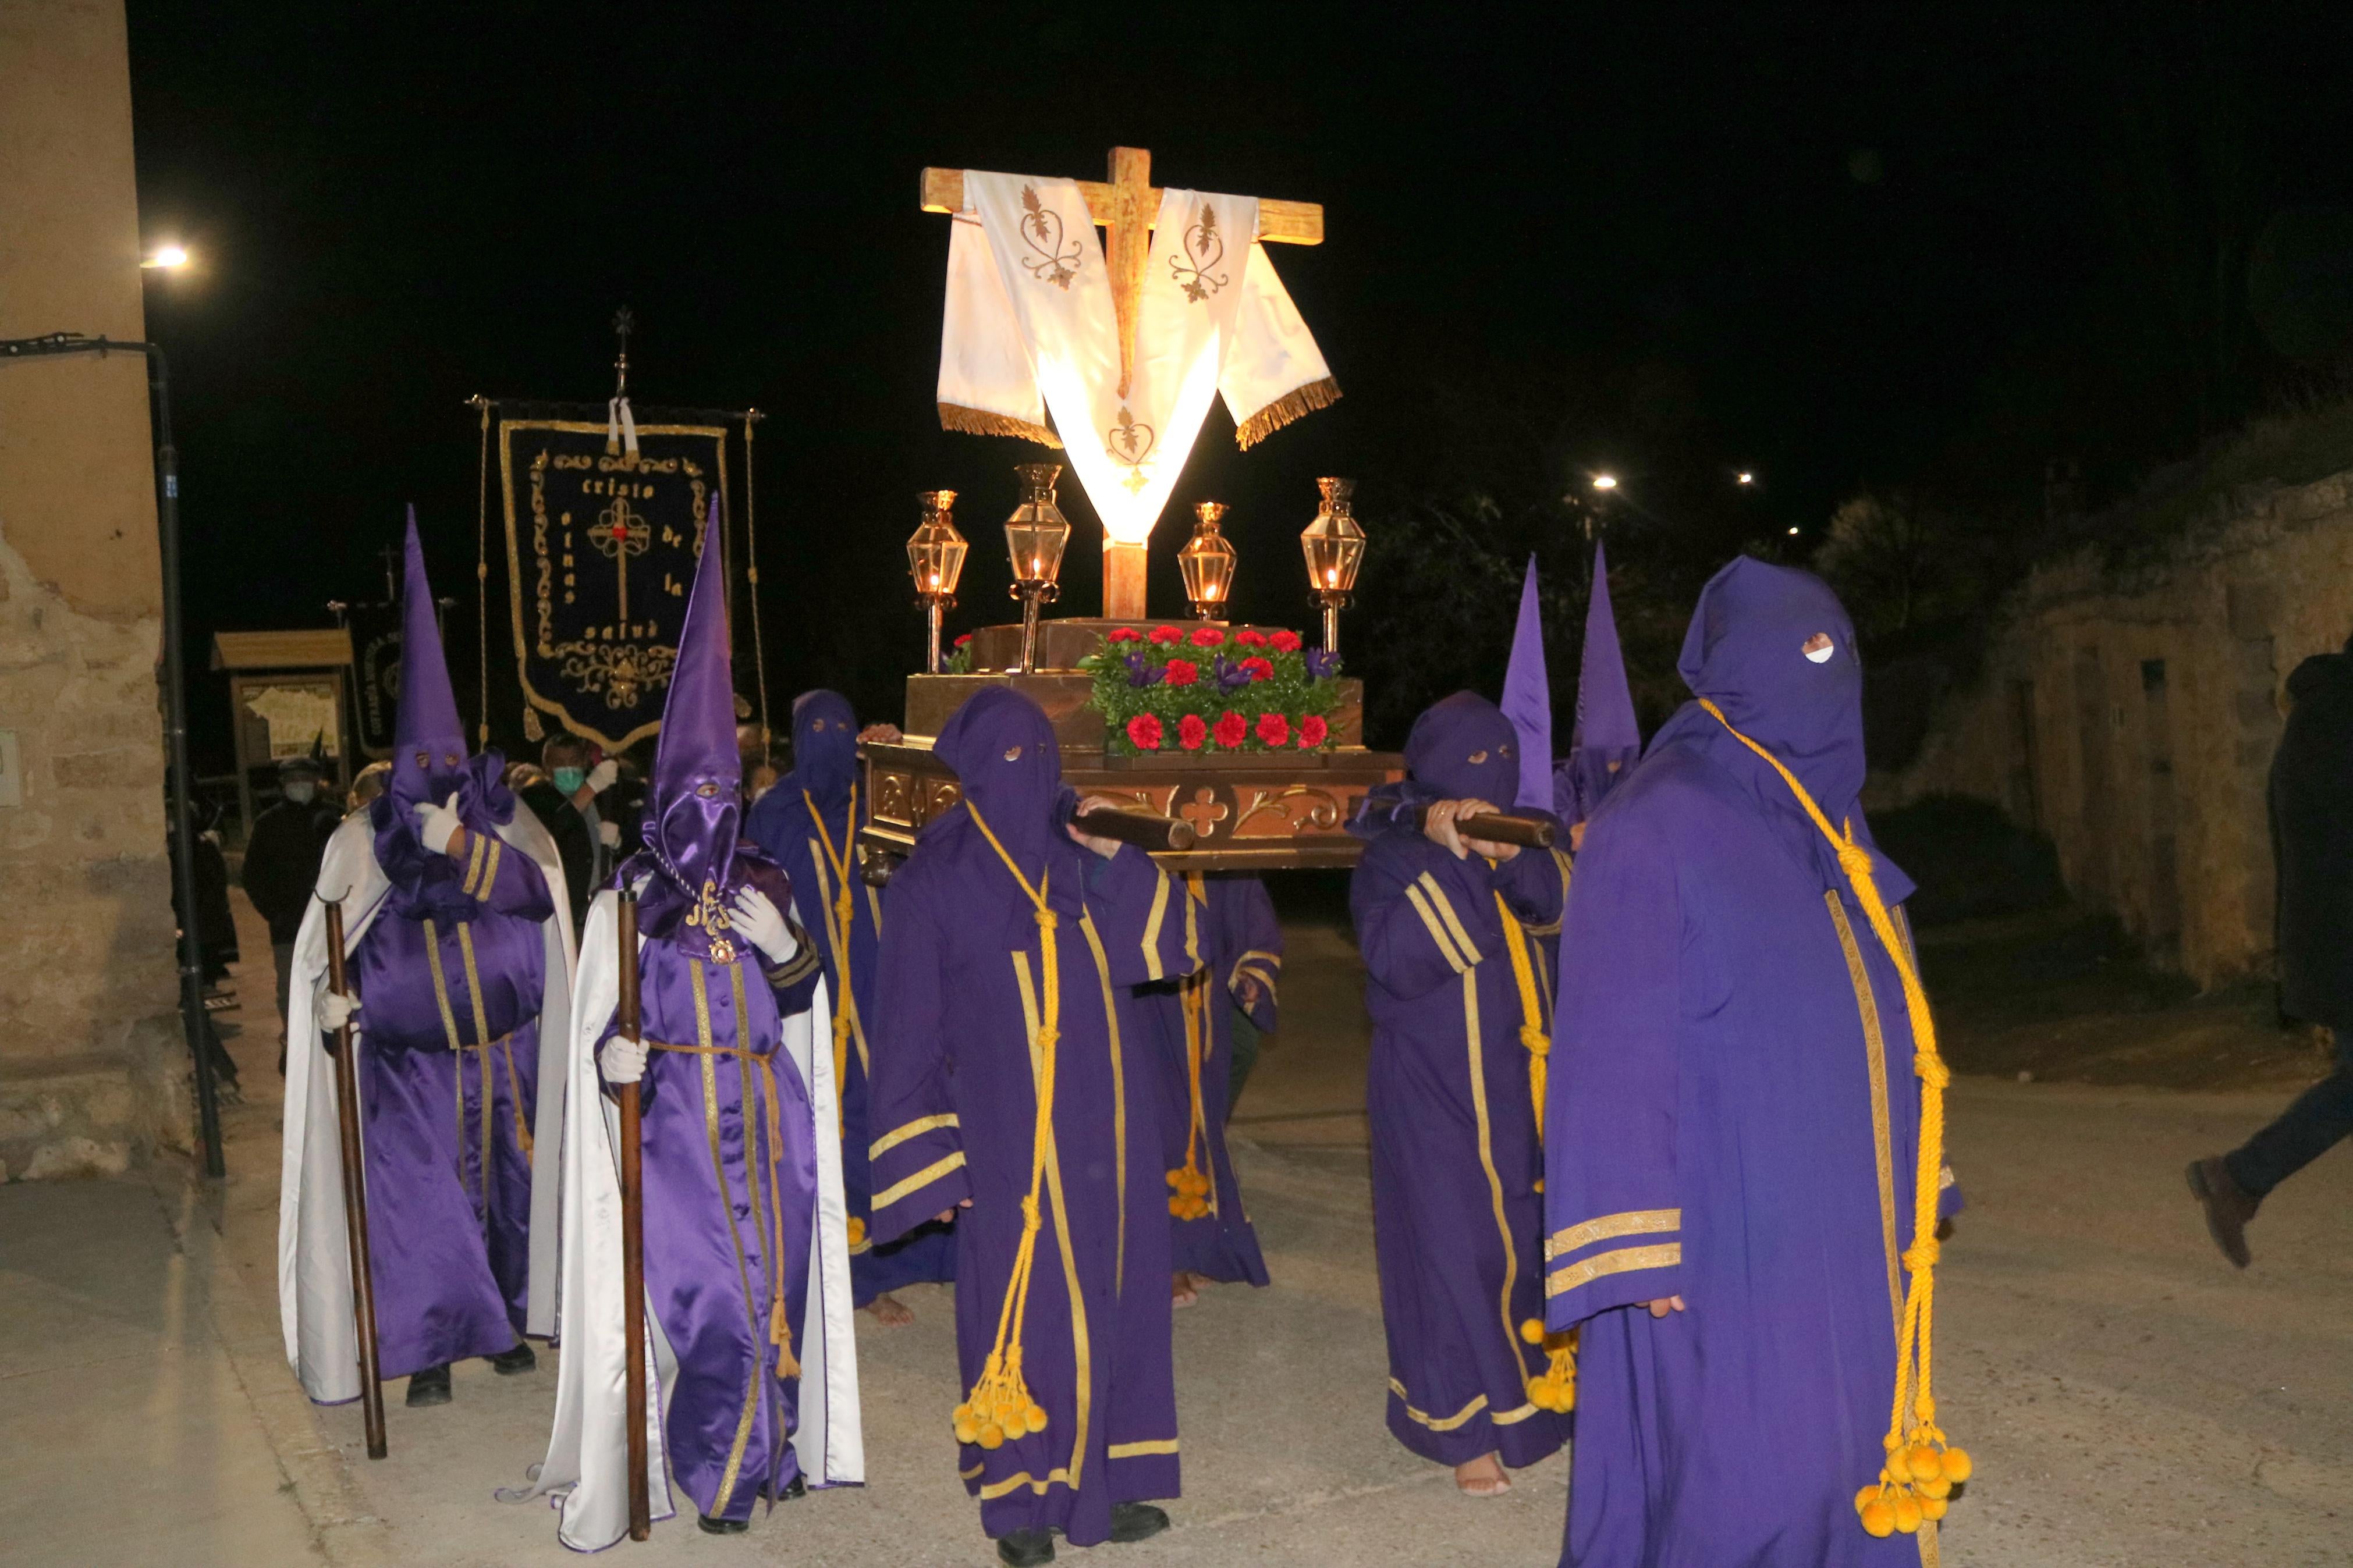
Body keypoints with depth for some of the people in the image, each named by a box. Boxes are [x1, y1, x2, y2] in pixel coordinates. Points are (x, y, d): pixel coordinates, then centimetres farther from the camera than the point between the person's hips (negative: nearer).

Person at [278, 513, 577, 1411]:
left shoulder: (503, 824, 2)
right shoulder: (368, 838, 0)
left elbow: (538, 890, -17)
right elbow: (334, 934, -5)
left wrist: (462, 846, -28)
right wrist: (336, 992, -23)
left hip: (503, 1051, 2)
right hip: (411, 1060, -1)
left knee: (504, 1187, 9)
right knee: (421, 1195, -8)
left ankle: (505, 1322, 26)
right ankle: (432, 1348, 0)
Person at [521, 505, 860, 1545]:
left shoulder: (765, 891, 9)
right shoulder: (627, 905, -1)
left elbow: (806, 1008, 10)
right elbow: (599, 1025, -2)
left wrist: (785, 947, -9)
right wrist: (613, 1056, -23)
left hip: (767, 1121, 4)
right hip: (678, 1123, -4)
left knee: (774, 1276, 7)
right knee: (698, 1283, -5)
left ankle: (772, 1444, 23)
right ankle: (719, 1469, 9)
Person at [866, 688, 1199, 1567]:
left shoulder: (1085, 864, 7)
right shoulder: (934, 881, -6)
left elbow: (1162, 943, -5)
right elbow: (909, 1026, -7)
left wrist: (1112, 855, -14)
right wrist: (930, 1159, -11)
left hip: (1103, 1131, 5)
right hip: (1008, 1139, -5)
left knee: (1105, 1300, 10)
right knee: (1019, 1308, 2)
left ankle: (1095, 1486, 24)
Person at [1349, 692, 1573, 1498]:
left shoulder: (1516, 834, 7)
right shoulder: (1393, 854, -9)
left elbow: (1556, 902, -11)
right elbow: (1394, 958, -24)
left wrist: (1512, 855, -30)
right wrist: (1442, 851, -29)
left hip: (1515, 1081, 5)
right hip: (1434, 1085, -5)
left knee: (1519, 1231, 9)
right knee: (1454, 1242, -4)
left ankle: (1517, 1391, 26)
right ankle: (1466, 1426, 6)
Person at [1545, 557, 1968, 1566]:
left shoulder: (1827, 825, 12)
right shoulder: (1655, 830, -13)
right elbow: (1616, 1046, -16)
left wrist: (1914, 1186, 18)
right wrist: (1637, 1246, -18)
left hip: (1846, 1230, 8)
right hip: (1725, 1233, -8)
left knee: (1853, 1458, 13)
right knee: (1743, 1485, -2)